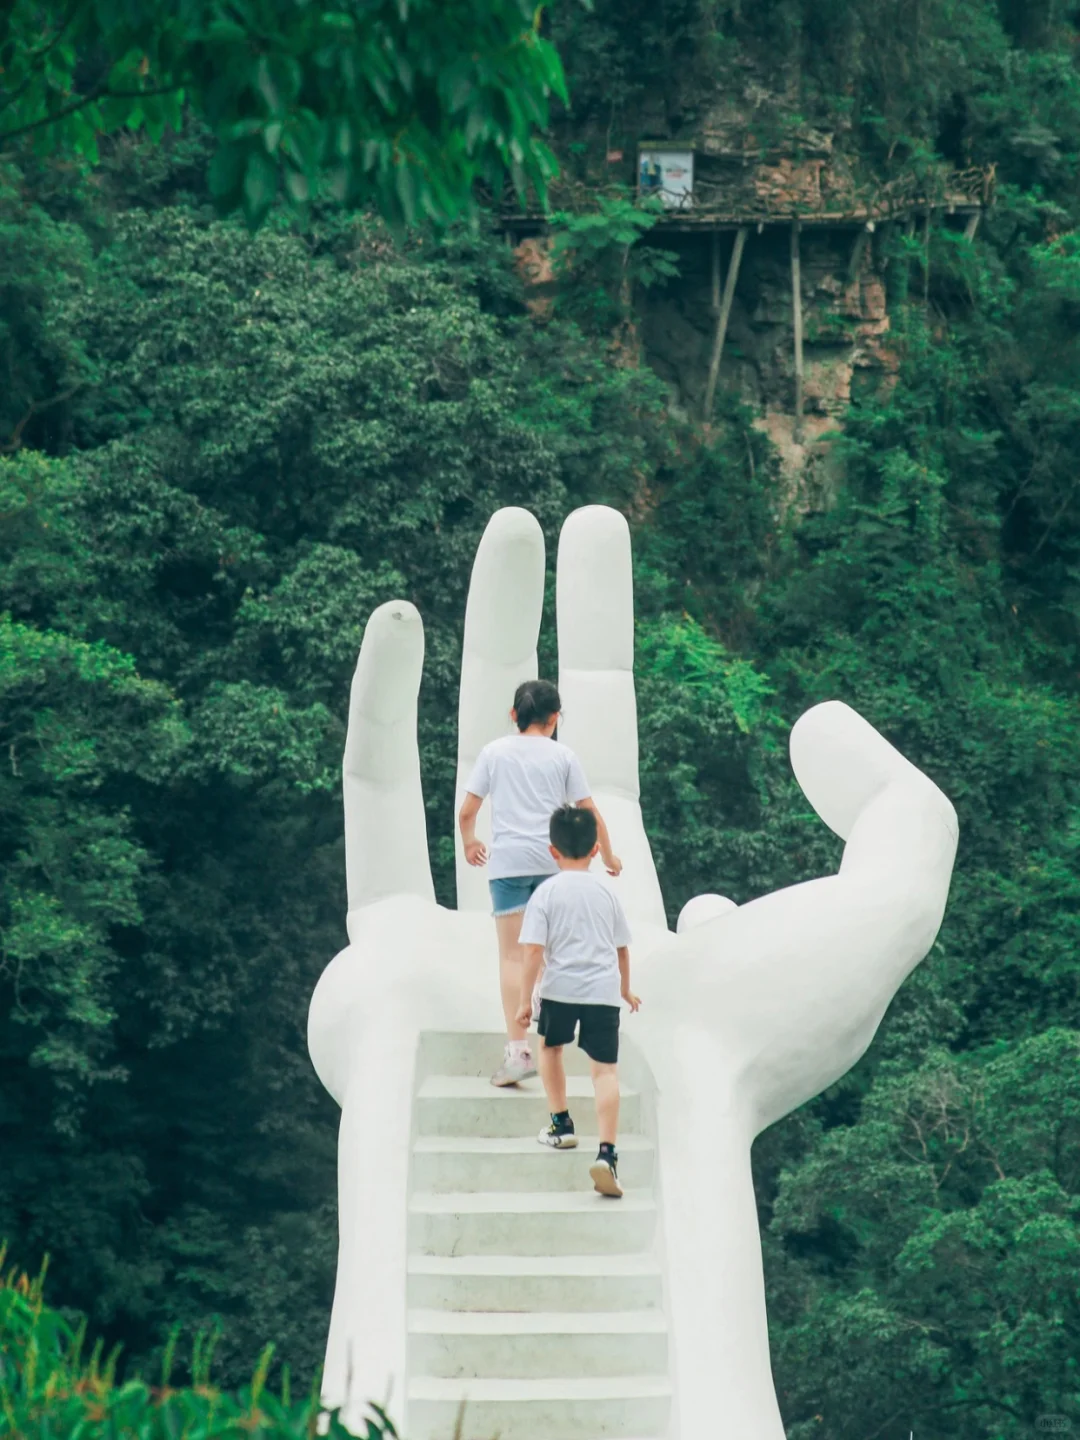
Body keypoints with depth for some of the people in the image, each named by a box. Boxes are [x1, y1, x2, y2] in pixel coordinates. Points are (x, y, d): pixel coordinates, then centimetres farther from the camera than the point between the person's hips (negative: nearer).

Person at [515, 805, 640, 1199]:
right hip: (603, 991, 2)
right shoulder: (606, 893, 11)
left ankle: (561, 1125, 31)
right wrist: (625, 989, 36)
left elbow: (534, 949, -8)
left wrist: (525, 998, -2)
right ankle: (607, 1152, -17)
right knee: (605, 1069, -3)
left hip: (560, 988, -2)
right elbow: (622, 948, 20)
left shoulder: (546, 893, -1)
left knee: (551, 1047, 27)